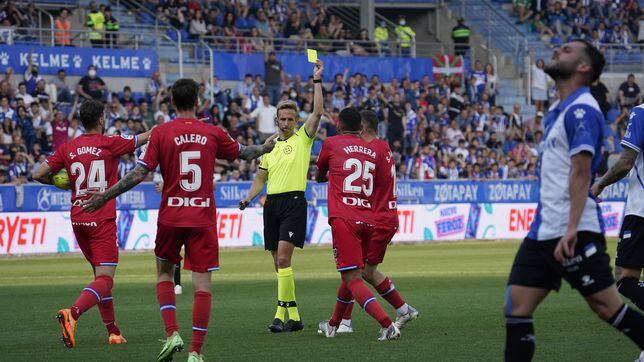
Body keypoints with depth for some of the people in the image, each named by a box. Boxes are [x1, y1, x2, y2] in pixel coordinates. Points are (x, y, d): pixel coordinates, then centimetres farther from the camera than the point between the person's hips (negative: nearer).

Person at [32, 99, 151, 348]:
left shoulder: (68, 148, 4)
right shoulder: (110, 144, -6)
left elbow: (39, 175, 2)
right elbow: (148, 137, 2)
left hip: (78, 220, 6)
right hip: (102, 220, -6)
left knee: (100, 274, 19)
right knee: (105, 279, -11)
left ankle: (113, 332, 24)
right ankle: (72, 313, -36)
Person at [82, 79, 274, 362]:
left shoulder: (161, 133, -5)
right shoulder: (213, 134, 1)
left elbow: (139, 173, -9)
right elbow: (243, 153, 18)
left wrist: (104, 197, -1)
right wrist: (266, 148, 40)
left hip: (170, 216, 0)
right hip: (203, 218, 0)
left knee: (164, 274, 20)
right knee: (202, 284, 1)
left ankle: (172, 333, 2)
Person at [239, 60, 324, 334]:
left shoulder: (303, 139, 2)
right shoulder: (270, 147, 18)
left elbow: (318, 112, -11)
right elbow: (260, 178, 21)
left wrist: (317, 81, -12)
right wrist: (248, 198, 5)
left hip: (293, 201, -6)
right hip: (272, 203, 6)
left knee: (283, 259, -17)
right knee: (278, 262, 5)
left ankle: (281, 313, -17)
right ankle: (294, 316, 11)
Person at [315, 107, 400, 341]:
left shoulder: (332, 144, 4)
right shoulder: (372, 151, 15)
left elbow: (319, 177, 21)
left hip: (344, 219, -6)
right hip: (368, 220, 6)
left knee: (353, 279, -11)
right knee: (350, 274, 22)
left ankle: (387, 325, -28)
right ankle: (333, 325, 38)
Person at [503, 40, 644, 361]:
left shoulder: (581, 109, -11)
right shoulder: (558, 111, 17)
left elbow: (581, 173, -19)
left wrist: (571, 229, -26)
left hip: (573, 235, -9)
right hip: (543, 232, 9)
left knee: (607, 306, -5)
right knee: (515, 308, 1)